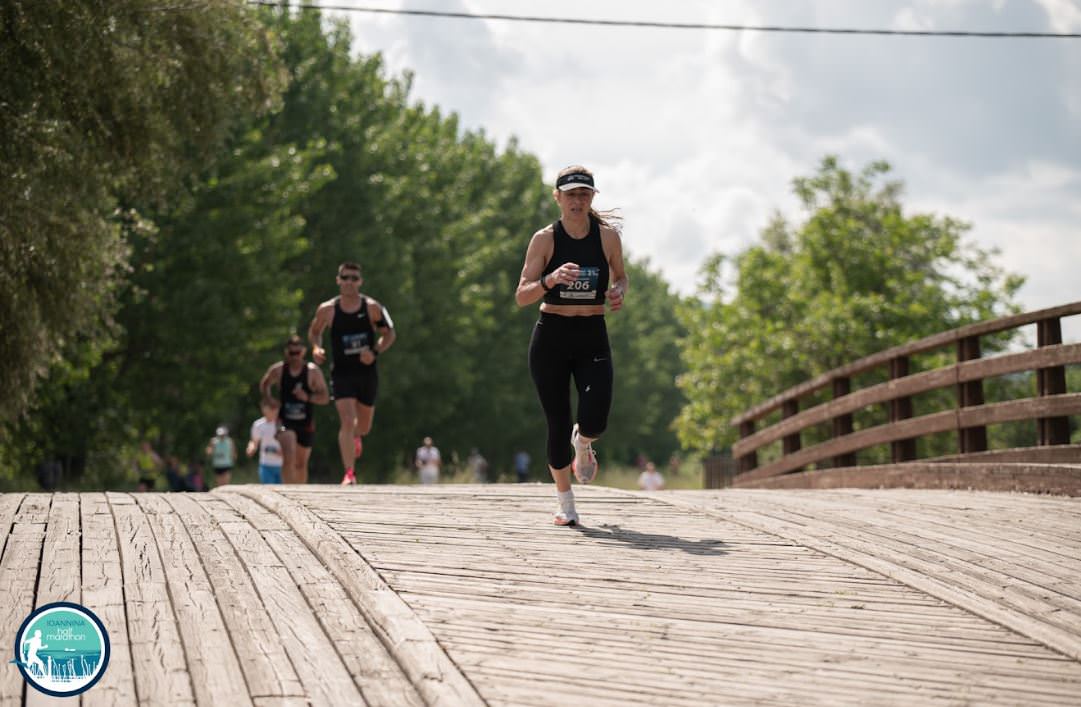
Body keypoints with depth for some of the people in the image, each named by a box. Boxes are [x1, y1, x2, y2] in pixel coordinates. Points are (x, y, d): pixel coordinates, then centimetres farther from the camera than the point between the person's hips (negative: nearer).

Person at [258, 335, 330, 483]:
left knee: (301, 463, 15)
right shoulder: (278, 370, -5)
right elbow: (264, 384, 15)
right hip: (285, 421, -1)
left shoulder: (313, 371, -8)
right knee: (289, 457, -24)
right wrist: (268, 398, -5)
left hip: (306, 423, 2)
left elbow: (325, 397, -10)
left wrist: (307, 397, -27)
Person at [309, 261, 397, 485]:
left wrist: (375, 352, -13)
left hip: (367, 372, 2)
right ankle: (349, 474, -15)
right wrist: (316, 348, -8)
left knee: (364, 426, 15)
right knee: (347, 422, -17)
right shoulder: (327, 310, -4)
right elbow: (314, 332, 13)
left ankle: (356, 437, 53)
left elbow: (389, 334, 4)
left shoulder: (372, 307, -4)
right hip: (341, 373, -2)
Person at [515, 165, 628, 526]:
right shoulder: (545, 239, -4)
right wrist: (551, 279, -25)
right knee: (558, 425, 0)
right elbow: (522, 296, -6)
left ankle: (582, 443, 23)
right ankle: (565, 504, 18)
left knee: (594, 421, -17)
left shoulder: (608, 236, 1)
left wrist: (618, 292, -5)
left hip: (593, 337, 1)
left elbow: (620, 276, 18)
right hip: (551, 336, -1)